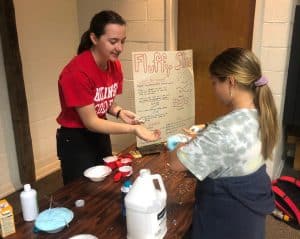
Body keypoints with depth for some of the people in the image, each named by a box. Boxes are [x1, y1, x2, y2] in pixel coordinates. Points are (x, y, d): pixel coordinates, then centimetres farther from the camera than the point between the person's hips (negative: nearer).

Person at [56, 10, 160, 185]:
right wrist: (133, 129, -31)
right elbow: (90, 122, -23)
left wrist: (119, 112, -13)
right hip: (75, 140, -6)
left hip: (100, 135, 7)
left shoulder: (115, 65, -4)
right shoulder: (77, 72, -26)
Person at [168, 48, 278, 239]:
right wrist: (202, 139, 3)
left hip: (227, 219, -7)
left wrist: (182, 146, -6)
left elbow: (176, 163, -27)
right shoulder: (262, 114, -6)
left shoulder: (224, 130, -33)